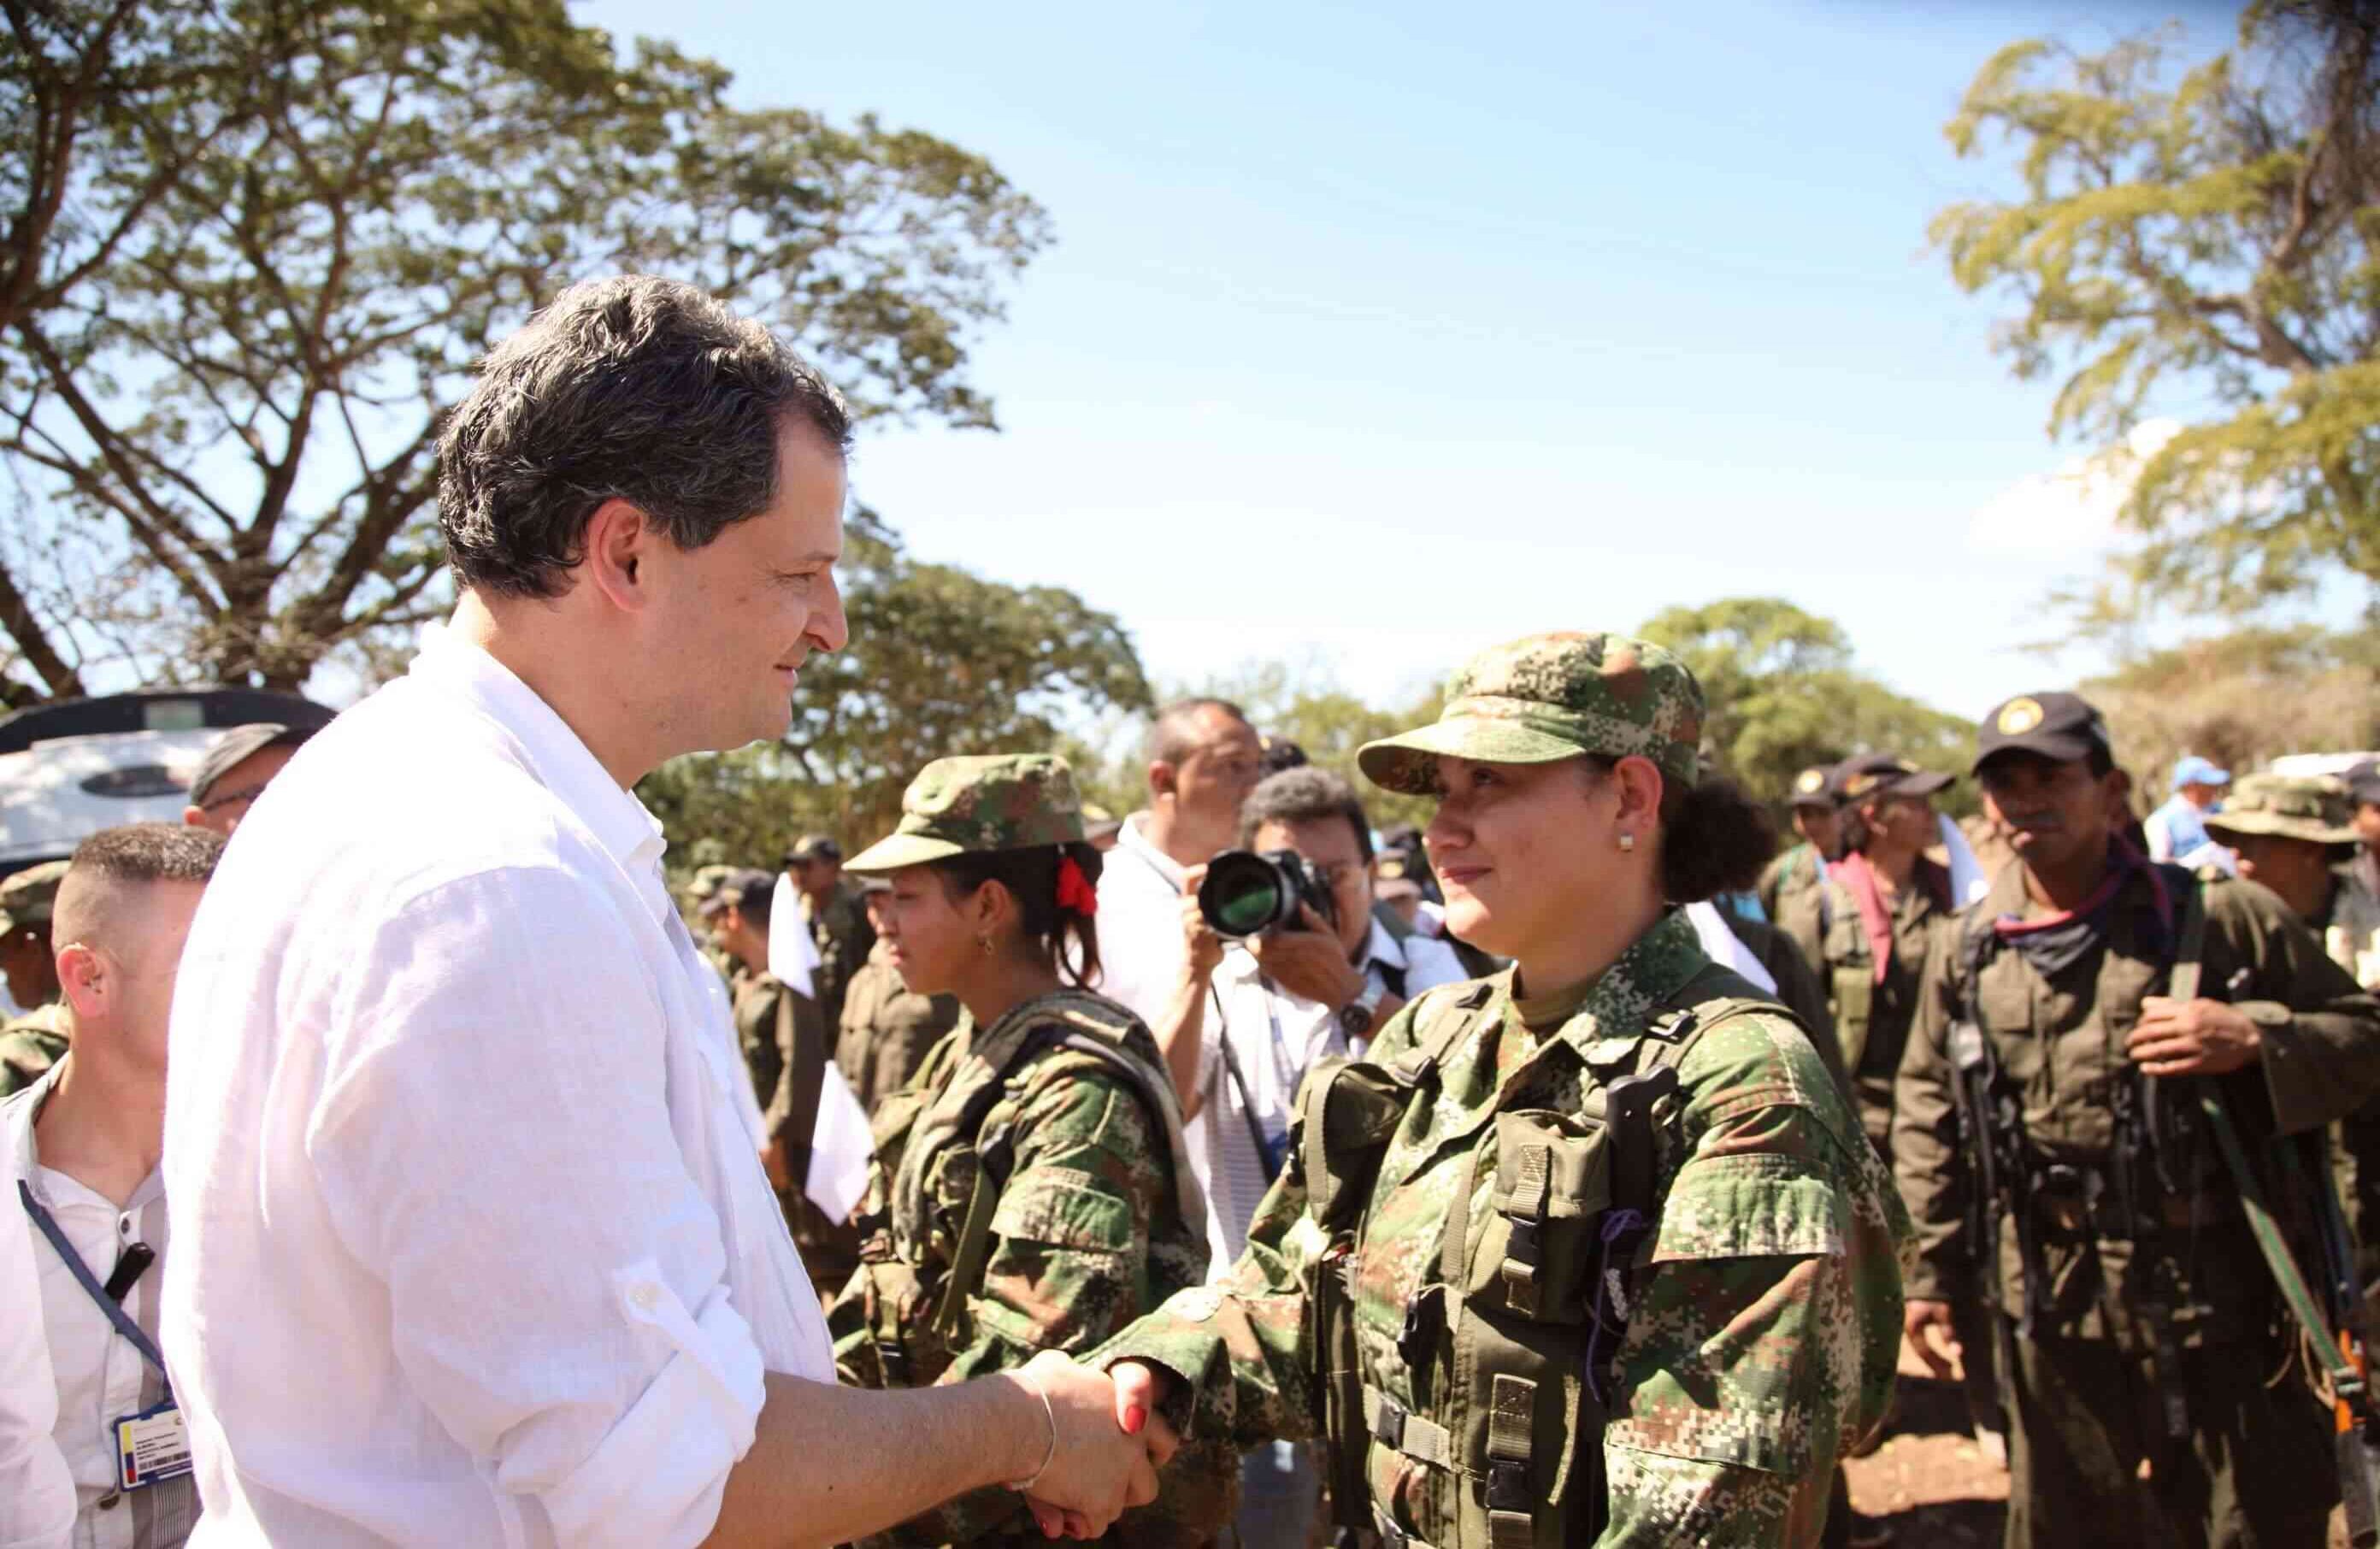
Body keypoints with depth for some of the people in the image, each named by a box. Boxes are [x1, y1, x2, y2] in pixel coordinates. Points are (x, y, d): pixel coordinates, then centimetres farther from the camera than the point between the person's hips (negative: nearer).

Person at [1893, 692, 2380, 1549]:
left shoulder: (2222, 917, -5)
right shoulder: (1966, 950, 4)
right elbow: (1927, 1117, 11)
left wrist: (2254, 1039, -21)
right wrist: (1928, 1272, 9)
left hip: (2214, 1295, -2)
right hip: (2046, 1309, 3)